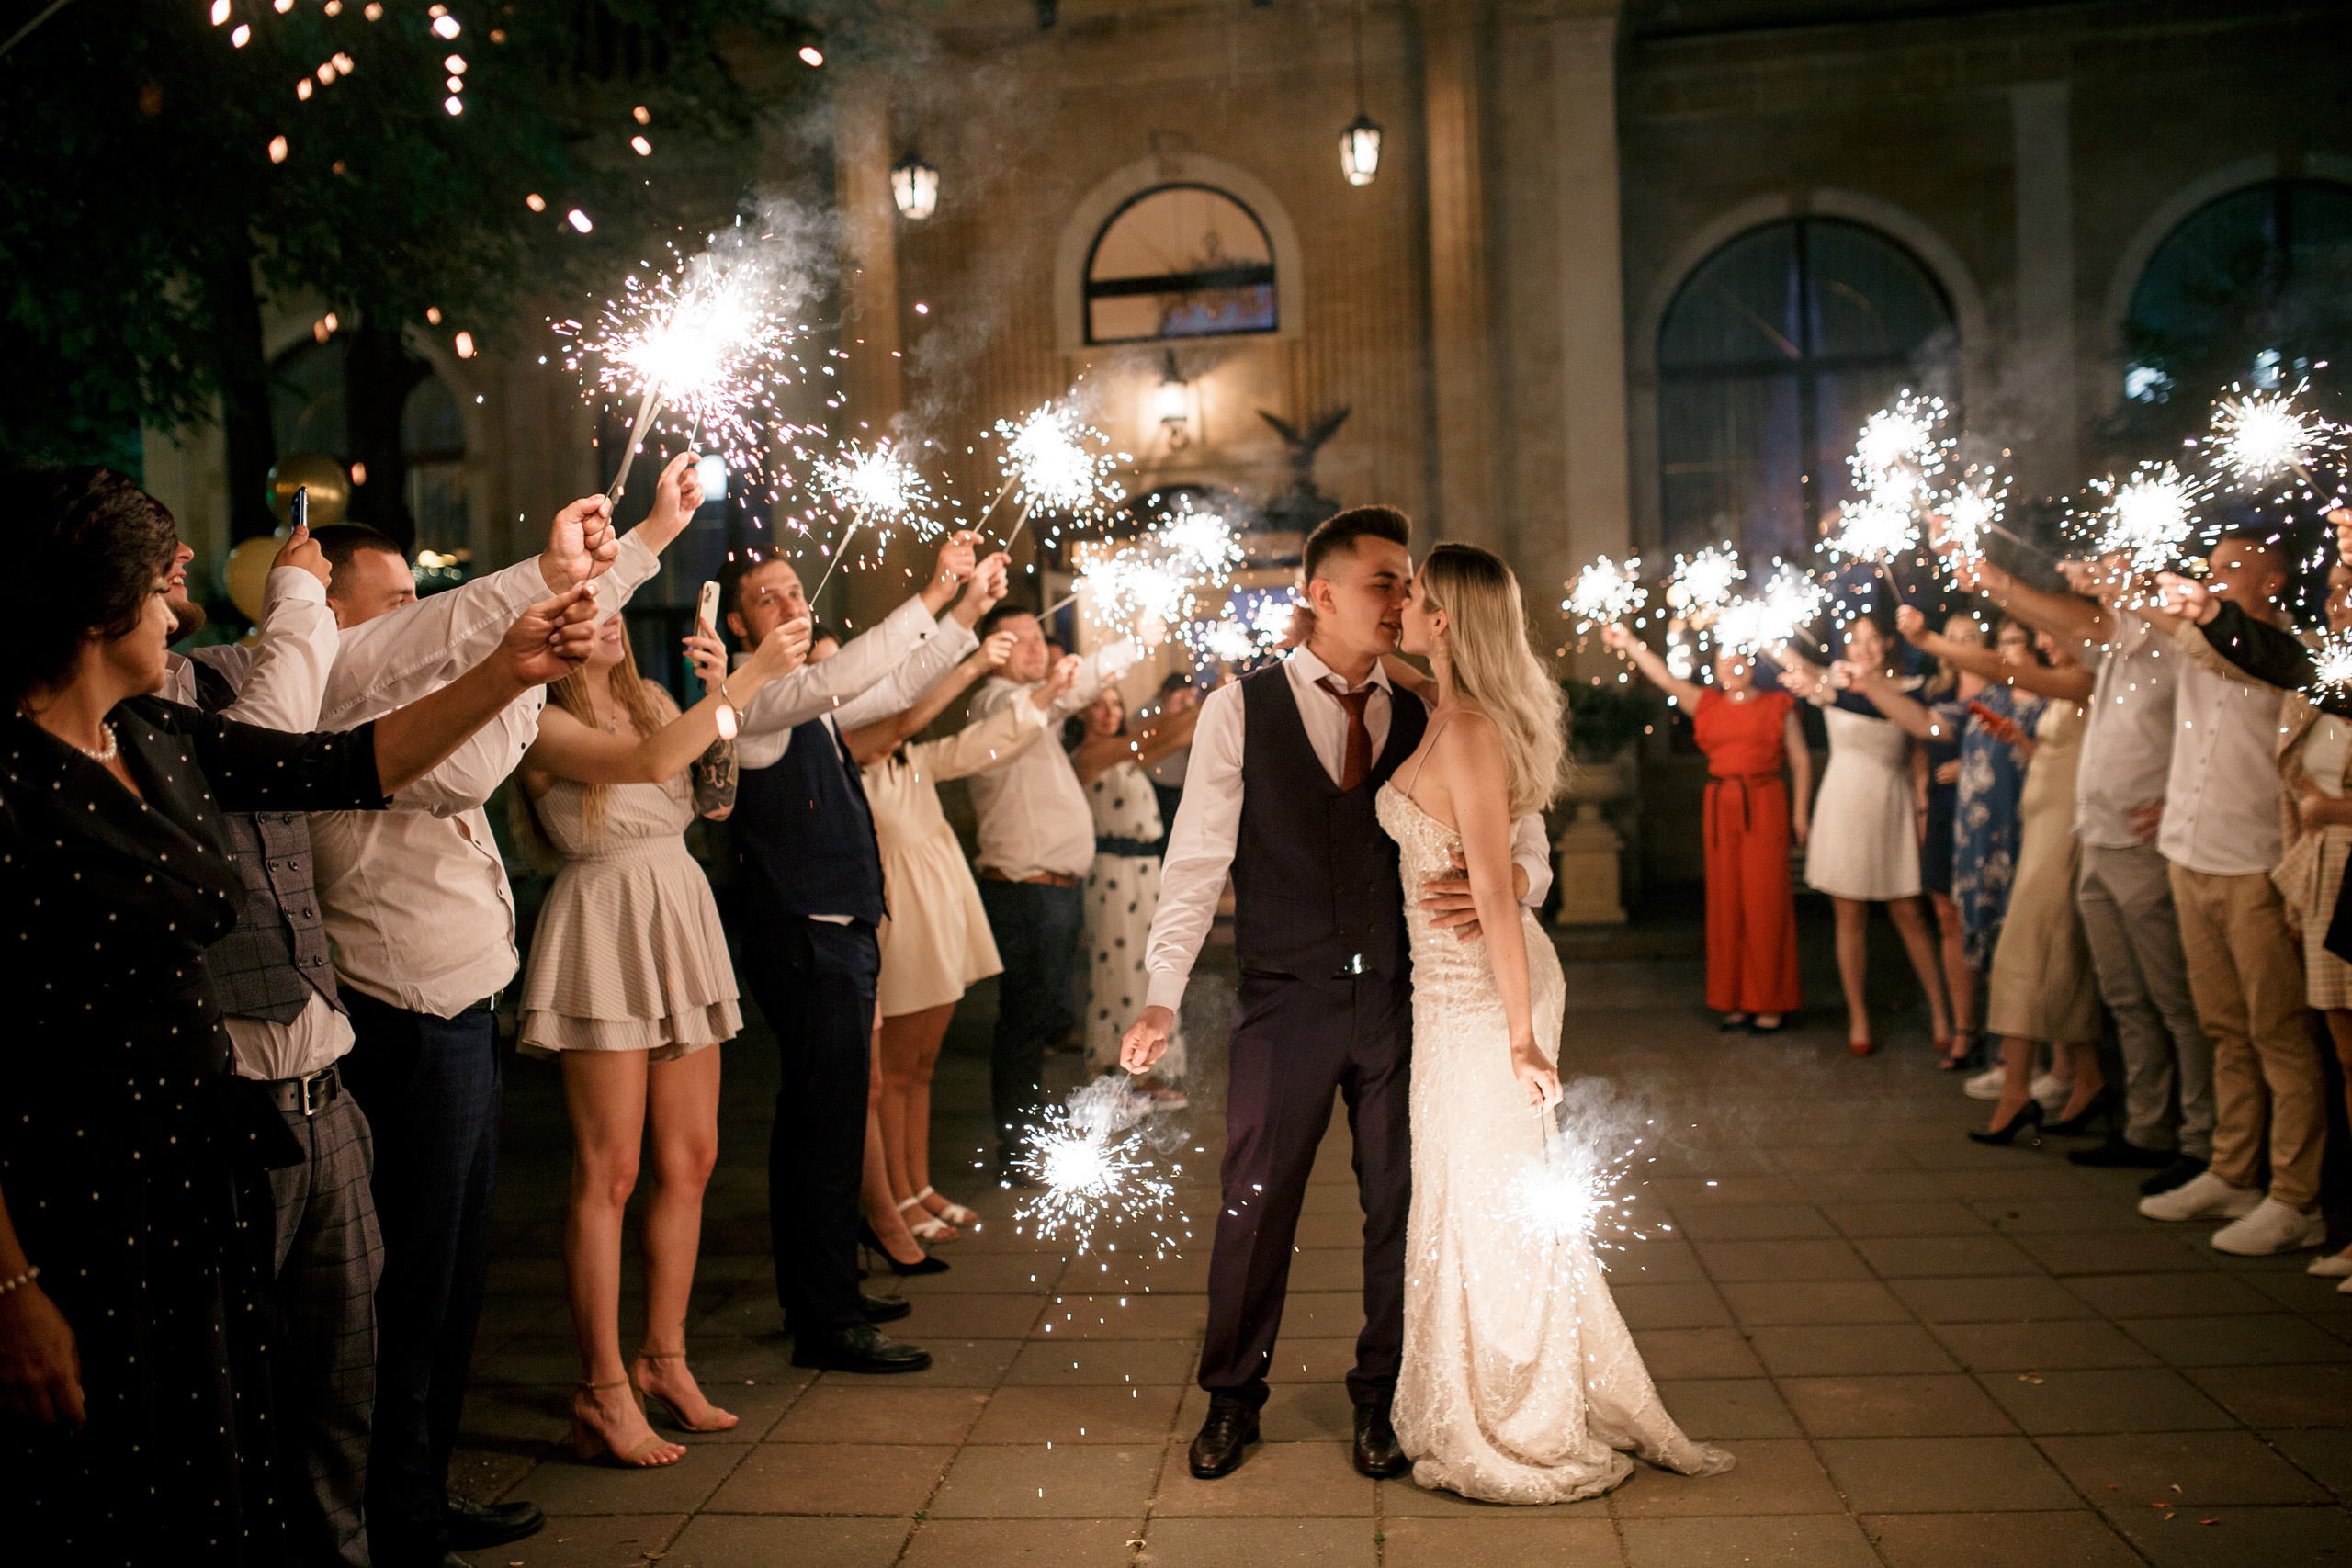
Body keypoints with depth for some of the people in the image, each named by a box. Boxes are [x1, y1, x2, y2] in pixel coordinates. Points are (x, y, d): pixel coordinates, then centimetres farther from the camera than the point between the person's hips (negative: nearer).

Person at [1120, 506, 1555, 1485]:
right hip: (1285, 1001, -2)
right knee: (1254, 1205, 7)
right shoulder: (1239, 710, -1)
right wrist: (1162, 997, -12)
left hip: (1400, 1000, 2)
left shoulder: (1424, 720, 5)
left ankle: (1381, 1400, 29)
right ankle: (1232, 1397, 27)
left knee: (1398, 1205, 10)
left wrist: (1504, 879, -22)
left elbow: (1526, 847, 3)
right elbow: (1197, 860, -4)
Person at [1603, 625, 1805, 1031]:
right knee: (1726, 901, 4)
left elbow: (1800, 760, 4)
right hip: (1721, 807, 3)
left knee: (1766, 900, -4)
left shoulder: (1777, 705, 5)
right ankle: (1736, 1001, 12)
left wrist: (1800, 812, -2)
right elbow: (1665, 678, 6)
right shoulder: (1706, 704, 12)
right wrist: (1629, 644, -2)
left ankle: (1771, 1002, 3)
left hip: (1765, 806, -3)